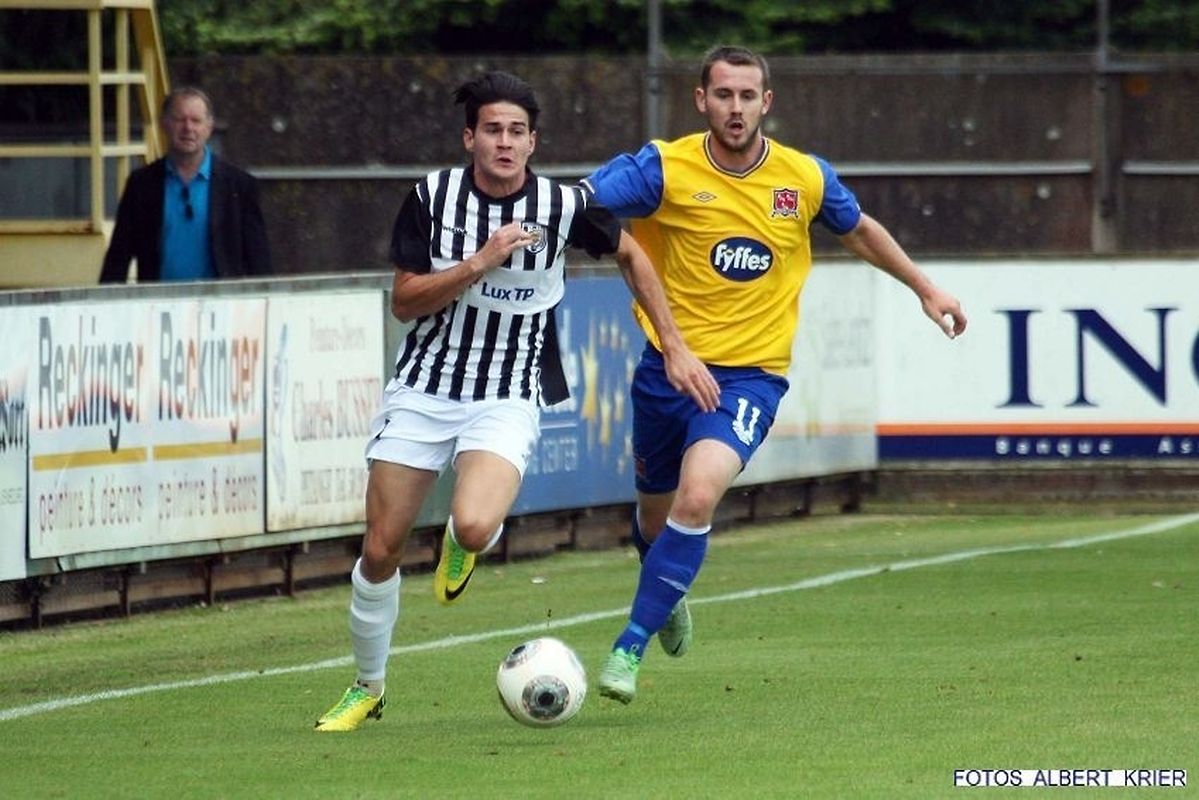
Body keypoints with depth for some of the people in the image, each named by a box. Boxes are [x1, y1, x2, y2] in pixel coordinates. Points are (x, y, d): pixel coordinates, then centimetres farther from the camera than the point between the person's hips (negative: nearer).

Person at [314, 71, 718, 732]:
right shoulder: (434, 195, -7)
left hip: (508, 398, -2)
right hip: (423, 387, 2)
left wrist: (675, 348, 9)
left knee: (475, 526, -28)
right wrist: (479, 263, -21)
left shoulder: (564, 206, -8)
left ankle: (462, 544, 13)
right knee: (380, 551, 1)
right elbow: (404, 302, -8)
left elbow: (631, 256, 11)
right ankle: (367, 688, 24)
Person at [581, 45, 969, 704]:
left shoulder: (806, 178, -2)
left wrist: (924, 287, 27)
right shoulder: (666, 168, -10)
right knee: (656, 512, 18)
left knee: (696, 499, -26)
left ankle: (631, 645, -16)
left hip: (750, 375, -1)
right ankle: (668, 598, 54)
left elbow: (857, 230, 19)